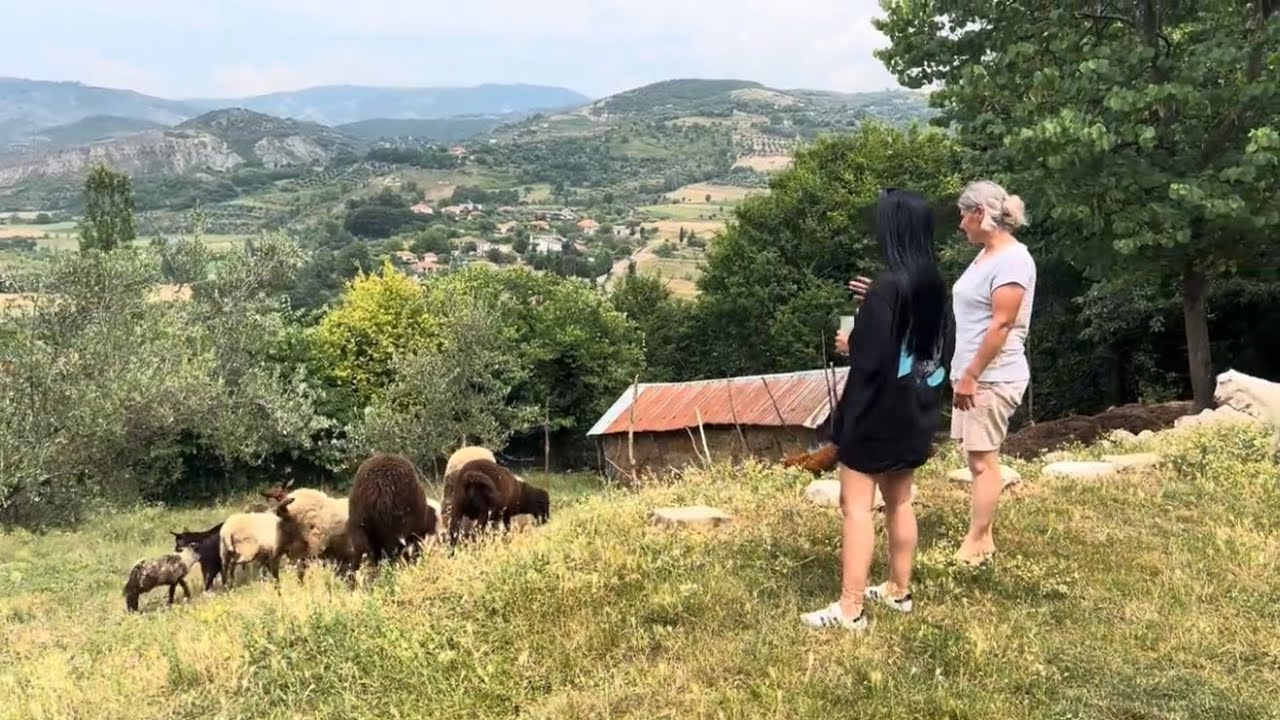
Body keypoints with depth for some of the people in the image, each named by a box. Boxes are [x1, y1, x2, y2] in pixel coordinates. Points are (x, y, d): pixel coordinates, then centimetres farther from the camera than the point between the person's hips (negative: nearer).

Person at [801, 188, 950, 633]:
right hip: (916, 410, 9)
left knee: (856, 505, -2)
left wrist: (850, 343, -3)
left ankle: (850, 609, 0)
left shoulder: (889, 286, -20)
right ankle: (899, 590, 29)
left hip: (878, 411, -8)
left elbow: (869, 358, -24)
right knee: (899, 501, 18)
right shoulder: (934, 284, 5)